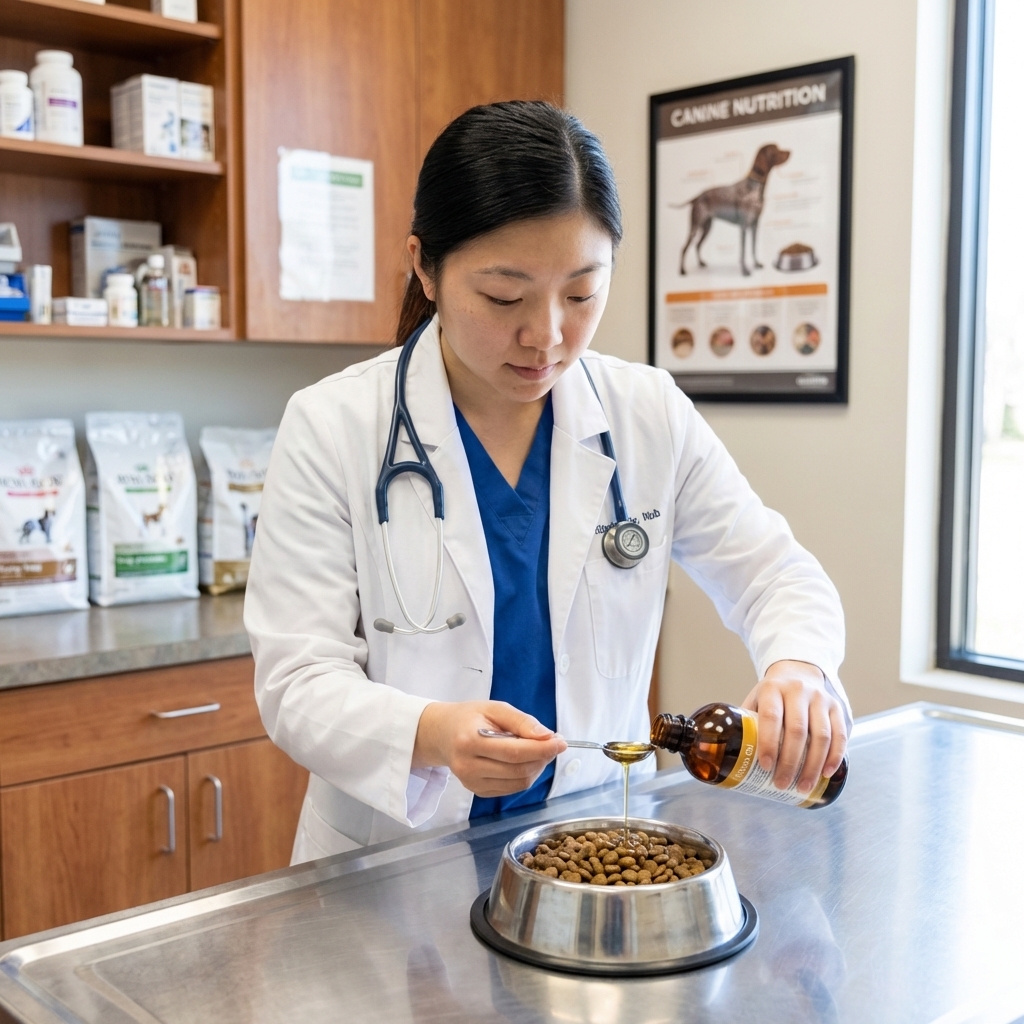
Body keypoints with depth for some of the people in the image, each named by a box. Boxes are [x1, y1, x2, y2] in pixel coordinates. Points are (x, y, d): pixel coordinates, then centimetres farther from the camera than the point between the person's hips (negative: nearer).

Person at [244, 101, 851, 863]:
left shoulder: (652, 415, -1)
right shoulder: (331, 430, -10)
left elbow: (776, 576, 6)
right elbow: (297, 683, -11)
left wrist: (797, 669, -18)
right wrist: (431, 734, -33)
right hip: (393, 870, -2)